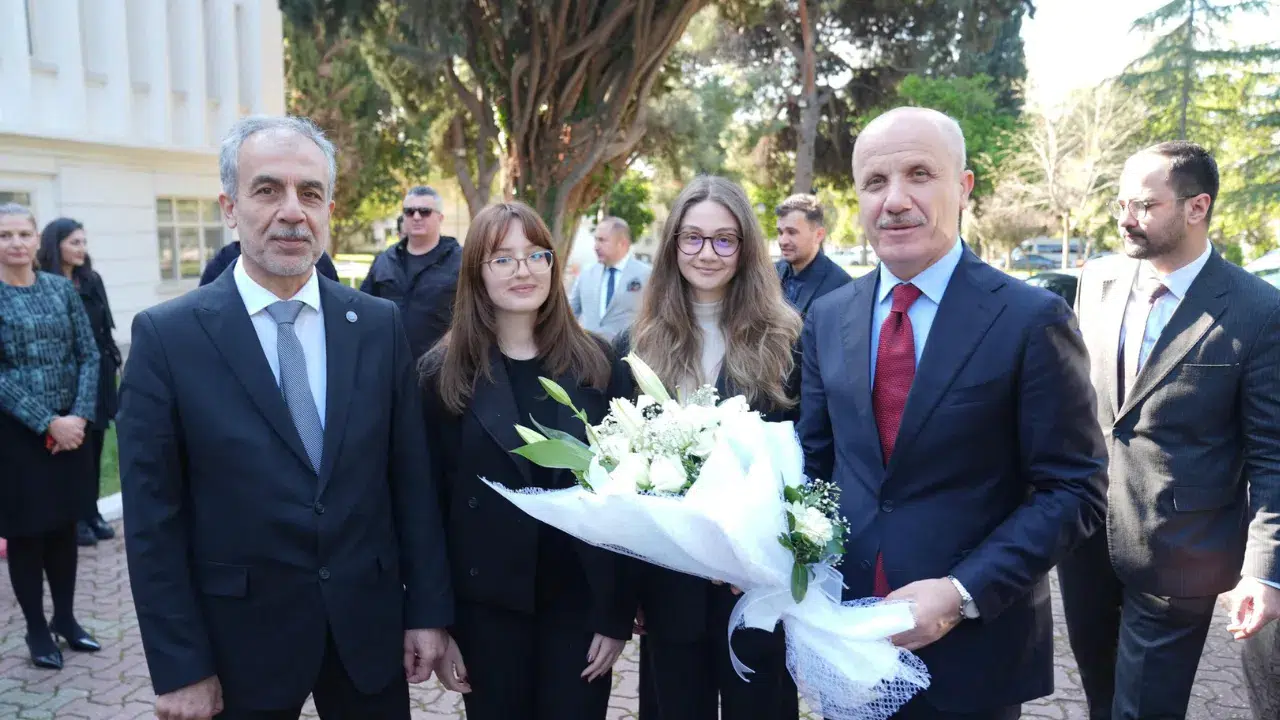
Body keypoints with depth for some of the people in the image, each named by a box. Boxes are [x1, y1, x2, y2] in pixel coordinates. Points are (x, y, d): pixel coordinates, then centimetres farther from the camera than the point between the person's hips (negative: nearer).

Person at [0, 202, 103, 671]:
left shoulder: (62, 288, 4)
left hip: (69, 428, 4)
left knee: (64, 526, 13)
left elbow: (89, 356, 2)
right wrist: (47, 423, -18)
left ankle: (66, 618, 28)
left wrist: (79, 416, -10)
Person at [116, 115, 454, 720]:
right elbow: (152, 516, -7)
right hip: (240, 640, -2)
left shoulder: (379, 325, -2)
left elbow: (412, 478, 1)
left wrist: (428, 609, 1)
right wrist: (180, 667, -7)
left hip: (369, 626, 2)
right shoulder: (167, 335, -9)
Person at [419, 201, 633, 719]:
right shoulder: (445, 372, -4)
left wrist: (617, 612, -3)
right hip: (486, 604, 0)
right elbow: (430, 502, -3)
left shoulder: (596, 363, -1)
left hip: (581, 599, 1)